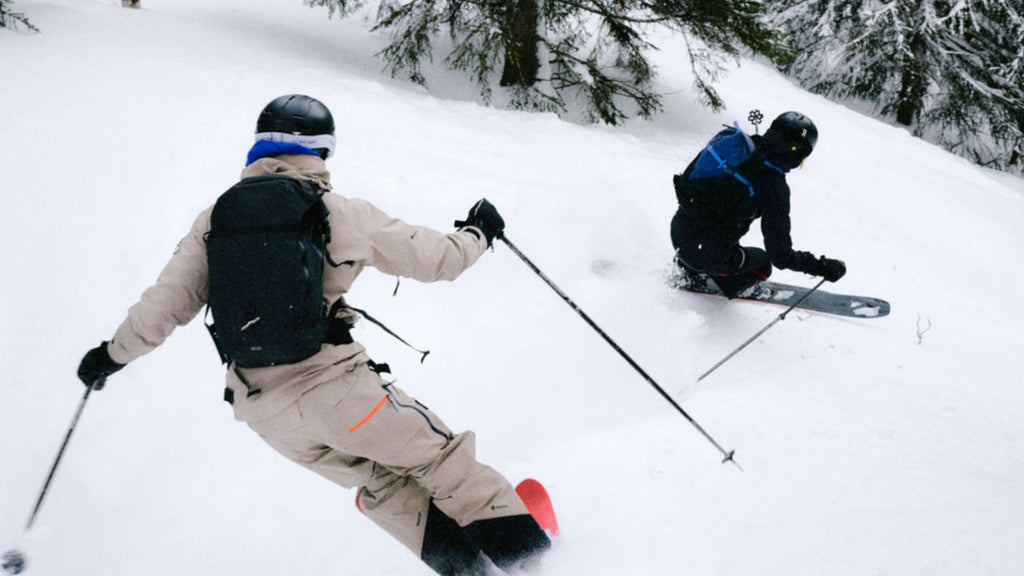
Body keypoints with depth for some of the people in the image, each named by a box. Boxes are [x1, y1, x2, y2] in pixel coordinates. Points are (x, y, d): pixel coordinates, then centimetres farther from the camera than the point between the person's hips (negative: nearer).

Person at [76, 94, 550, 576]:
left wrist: (112, 353, 24)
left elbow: (170, 300, 6)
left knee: (381, 483, 21)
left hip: (265, 413, 5)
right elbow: (434, 257, 8)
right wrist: (476, 234, 28)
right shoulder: (343, 215, -1)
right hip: (337, 387, -4)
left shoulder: (216, 220, 7)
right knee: (435, 455, 13)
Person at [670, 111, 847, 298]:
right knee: (762, 264, 21)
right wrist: (823, 267, -4)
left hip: (677, 228, 6)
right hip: (703, 252, -6)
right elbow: (781, 255, -14)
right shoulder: (775, 188, -19)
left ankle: (691, 270, 25)